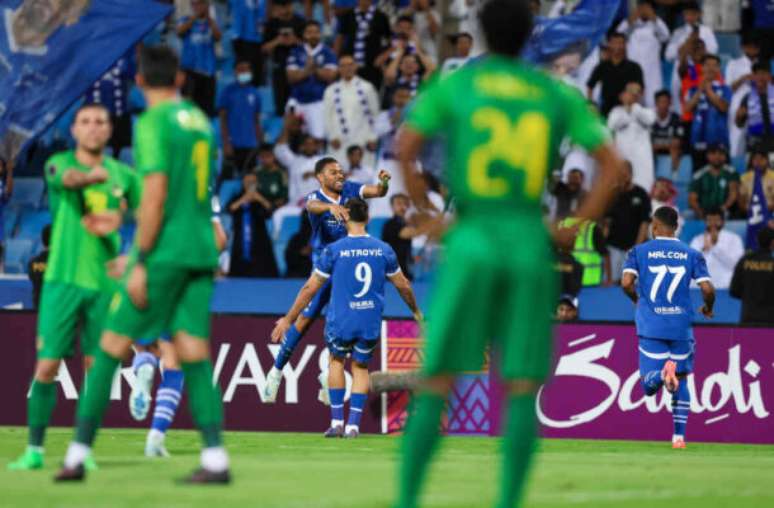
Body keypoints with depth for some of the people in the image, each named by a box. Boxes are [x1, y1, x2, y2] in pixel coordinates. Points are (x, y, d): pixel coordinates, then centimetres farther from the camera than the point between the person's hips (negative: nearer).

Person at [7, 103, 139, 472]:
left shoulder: (123, 175, 8)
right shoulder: (59, 164, 0)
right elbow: (69, 178, -24)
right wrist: (93, 175, -48)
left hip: (104, 282, 2)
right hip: (62, 279, -2)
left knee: (97, 366, -1)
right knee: (47, 365, -5)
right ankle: (34, 450, 5)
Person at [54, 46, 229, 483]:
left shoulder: (154, 123, -9)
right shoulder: (201, 121, 15)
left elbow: (156, 196, -17)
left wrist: (141, 262, -14)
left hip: (164, 251, -7)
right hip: (202, 251, 7)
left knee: (111, 347, 1)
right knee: (194, 353, 4)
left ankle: (78, 455, 1)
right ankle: (216, 458, -7)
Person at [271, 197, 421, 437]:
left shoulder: (334, 250, -7)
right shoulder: (384, 250, 1)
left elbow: (310, 289, -2)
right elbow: (403, 286, 13)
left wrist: (288, 319, 7)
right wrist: (416, 311, 32)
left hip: (340, 321, -2)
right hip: (371, 323, 2)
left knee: (336, 360, 24)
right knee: (361, 367, 21)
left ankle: (337, 421, 18)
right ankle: (353, 425, 11)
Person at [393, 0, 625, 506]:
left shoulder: (451, 85, 6)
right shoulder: (559, 94, 11)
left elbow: (405, 149, -9)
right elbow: (613, 165, 3)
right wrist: (573, 231, 6)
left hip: (471, 243, -1)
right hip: (532, 246, 1)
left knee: (436, 384, 2)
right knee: (522, 389, 4)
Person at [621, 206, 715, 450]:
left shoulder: (639, 251, 2)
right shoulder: (692, 255, 5)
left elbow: (626, 283, -10)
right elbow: (707, 289, -4)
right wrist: (708, 308, 17)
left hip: (651, 327, -2)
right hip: (681, 327, 2)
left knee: (649, 386, 0)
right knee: (681, 381, 16)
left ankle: (663, 373, -35)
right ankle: (679, 436, 8)